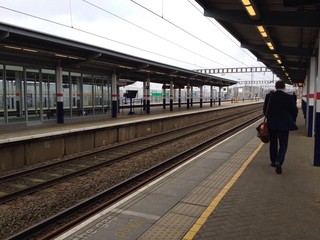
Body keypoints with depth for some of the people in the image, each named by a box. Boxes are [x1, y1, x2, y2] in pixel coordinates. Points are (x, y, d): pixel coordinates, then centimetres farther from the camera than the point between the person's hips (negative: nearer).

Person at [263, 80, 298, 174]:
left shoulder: (269, 96, -6)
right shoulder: (289, 97, -11)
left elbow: (265, 109, 2)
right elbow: (294, 110, -5)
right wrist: (292, 121, 12)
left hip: (271, 124, 3)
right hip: (284, 125, -2)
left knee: (273, 143, 17)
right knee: (283, 144, 4)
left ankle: (273, 161, 27)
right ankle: (279, 162, -14)